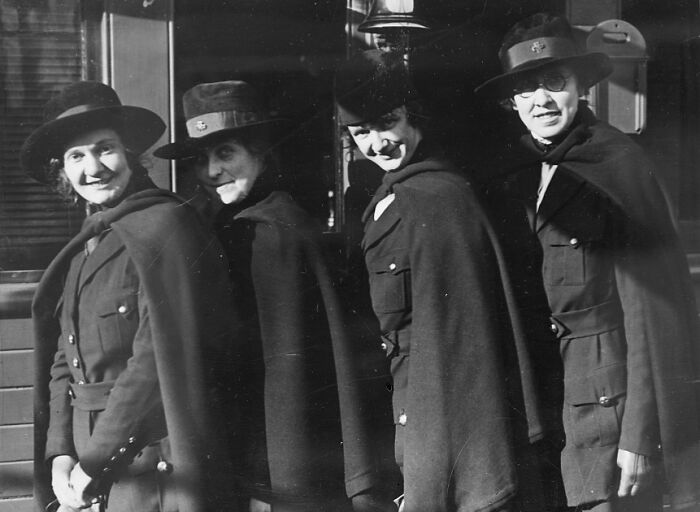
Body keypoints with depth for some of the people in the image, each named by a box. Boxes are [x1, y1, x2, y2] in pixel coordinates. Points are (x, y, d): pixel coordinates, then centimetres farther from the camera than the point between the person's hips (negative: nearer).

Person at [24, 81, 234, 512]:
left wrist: (93, 462, -14)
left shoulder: (164, 225, -12)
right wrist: (60, 453, -2)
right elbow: (63, 362, 11)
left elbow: (160, 358, -17)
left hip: (151, 466, -7)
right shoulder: (84, 247, 11)